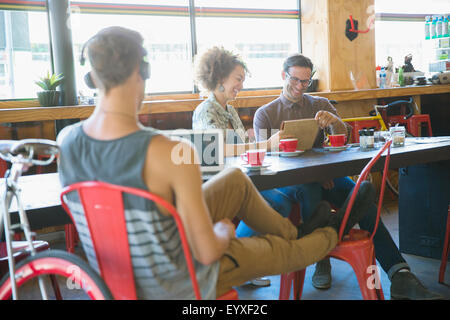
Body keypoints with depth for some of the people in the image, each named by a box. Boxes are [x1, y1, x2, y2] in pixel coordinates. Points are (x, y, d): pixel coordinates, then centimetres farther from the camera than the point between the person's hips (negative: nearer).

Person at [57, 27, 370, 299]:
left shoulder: (66, 140, -15)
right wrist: (224, 230, -5)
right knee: (282, 250, 22)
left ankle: (295, 231, 41)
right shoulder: (172, 152, -35)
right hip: (179, 288, -6)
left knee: (236, 179, 19)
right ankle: (333, 232, 55)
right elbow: (207, 253, -27)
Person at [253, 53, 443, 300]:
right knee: (309, 189, -38)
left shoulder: (321, 105, 19)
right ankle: (321, 261, -22)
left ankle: (400, 276, -35)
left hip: (323, 174, 2)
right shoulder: (265, 114, 10)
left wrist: (333, 120, -17)